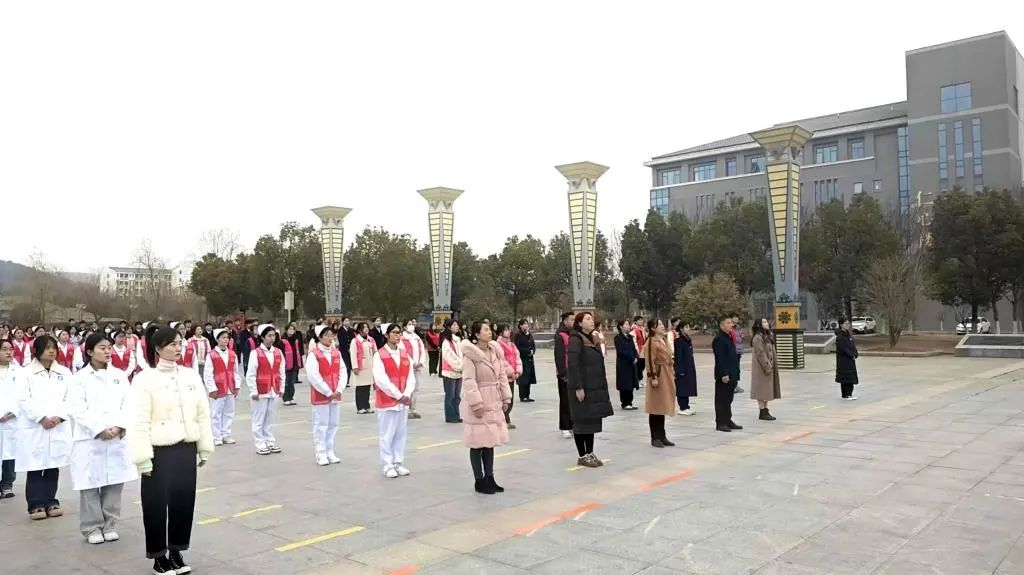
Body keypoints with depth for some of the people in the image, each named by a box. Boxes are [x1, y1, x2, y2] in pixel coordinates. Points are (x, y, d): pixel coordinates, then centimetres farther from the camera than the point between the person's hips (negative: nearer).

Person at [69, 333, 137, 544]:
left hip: (117, 438, 3)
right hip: (89, 439, -3)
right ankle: (92, 527, 14)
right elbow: (78, 409, -7)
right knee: (90, 485, 2)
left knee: (114, 483, 6)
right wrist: (100, 429, -15)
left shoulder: (120, 375, 9)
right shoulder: (80, 377, 0)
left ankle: (110, 524, 18)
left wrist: (119, 426, -12)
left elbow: (127, 404, 3)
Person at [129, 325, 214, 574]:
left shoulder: (191, 376, 5)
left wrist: (205, 449, 9)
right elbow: (139, 423, -11)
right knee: (157, 505, 5)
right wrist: (143, 459, -14)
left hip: (186, 449, 4)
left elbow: (203, 415, 8)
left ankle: (177, 552, 27)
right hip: (159, 452, -4)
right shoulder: (144, 379, -9)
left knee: (184, 502, 11)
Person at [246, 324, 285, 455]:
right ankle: (260, 445, 9)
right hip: (260, 392, -4)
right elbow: (250, 374, -9)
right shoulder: (255, 353, -9)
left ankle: (270, 442, 20)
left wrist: (281, 389, 11)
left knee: (271, 419, 11)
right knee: (259, 420, 2)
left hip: (274, 392, 4)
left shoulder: (278, 352, 6)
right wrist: (253, 391, -10)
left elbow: (281, 372, 12)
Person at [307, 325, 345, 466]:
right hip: (320, 395, -6)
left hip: (335, 395, 6)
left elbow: (343, 372, 6)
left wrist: (339, 390, -7)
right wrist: (328, 393, -15)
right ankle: (320, 454, 9)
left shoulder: (336, 353, 9)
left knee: (333, 424, 10)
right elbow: (313, 376, -16)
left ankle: (330, 452, 20)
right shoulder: (313, 354, -10)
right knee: (321, 425, 1)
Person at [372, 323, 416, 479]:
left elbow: (410, 377, 5)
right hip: (387, 401, -5)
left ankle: (398, 463, 21)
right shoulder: (379, 355, -8)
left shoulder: (405, 355, 9)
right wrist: (399, 396, -17)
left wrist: (407, 395, -11)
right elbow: (381, 380, -17)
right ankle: (388, 466, 10)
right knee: (386, 435, 0)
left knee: (401, 434, 11)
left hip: (403, 401, 5)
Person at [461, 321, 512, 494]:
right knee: (478, 443, 2)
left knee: (490, 441, 14)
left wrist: (506, 398, 8)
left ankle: (489, 478, 24)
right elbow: (469, 381, -18)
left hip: (494, 403, 7)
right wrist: (476, 404, -21)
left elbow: (502, 376, 11)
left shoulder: (495, 351, 7)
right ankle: (479, 481, 12)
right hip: (478, 404, -7)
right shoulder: (470, 355, -15)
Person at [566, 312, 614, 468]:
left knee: (593, 419, 12)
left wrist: (603, 387, 16)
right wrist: (578, 387, -23)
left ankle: (590, 453, 20)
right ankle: (582, 456, 8)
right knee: (582, 420, 0)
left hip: (596, 387, 9)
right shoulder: (575, 339, -12)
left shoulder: (592, 339, 14)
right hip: (583, 389, -8)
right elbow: (572, 364, -20)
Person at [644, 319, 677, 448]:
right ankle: (655, 438, 4)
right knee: (656, 408, -2)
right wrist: (653, 377, -21)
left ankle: (662, 436, 19)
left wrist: (672, 374, 16)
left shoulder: (664, 340, 14)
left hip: (667, 376, 9)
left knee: (663, 407, 13)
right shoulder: (651, 342, -13)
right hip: (658, 375, -9)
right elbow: (649, 362, -17)